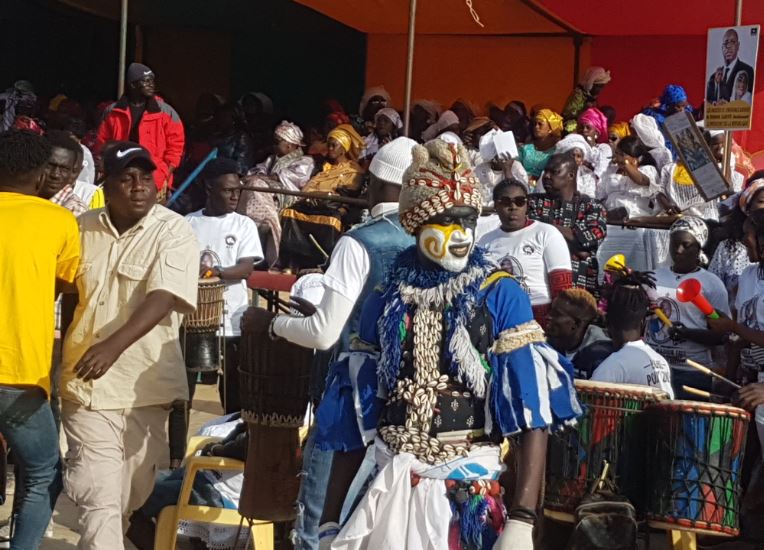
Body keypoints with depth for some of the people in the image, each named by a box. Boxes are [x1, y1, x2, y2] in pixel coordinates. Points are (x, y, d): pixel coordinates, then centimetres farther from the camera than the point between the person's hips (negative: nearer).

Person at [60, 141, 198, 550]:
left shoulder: (175, 232, -9)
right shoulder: (83, 228, 2)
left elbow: (163, 298, -23)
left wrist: (115, 345, -37)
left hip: (147, 384, -1)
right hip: (87, 382, 1)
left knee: (135, 494, 14)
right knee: (98, 495, -7)